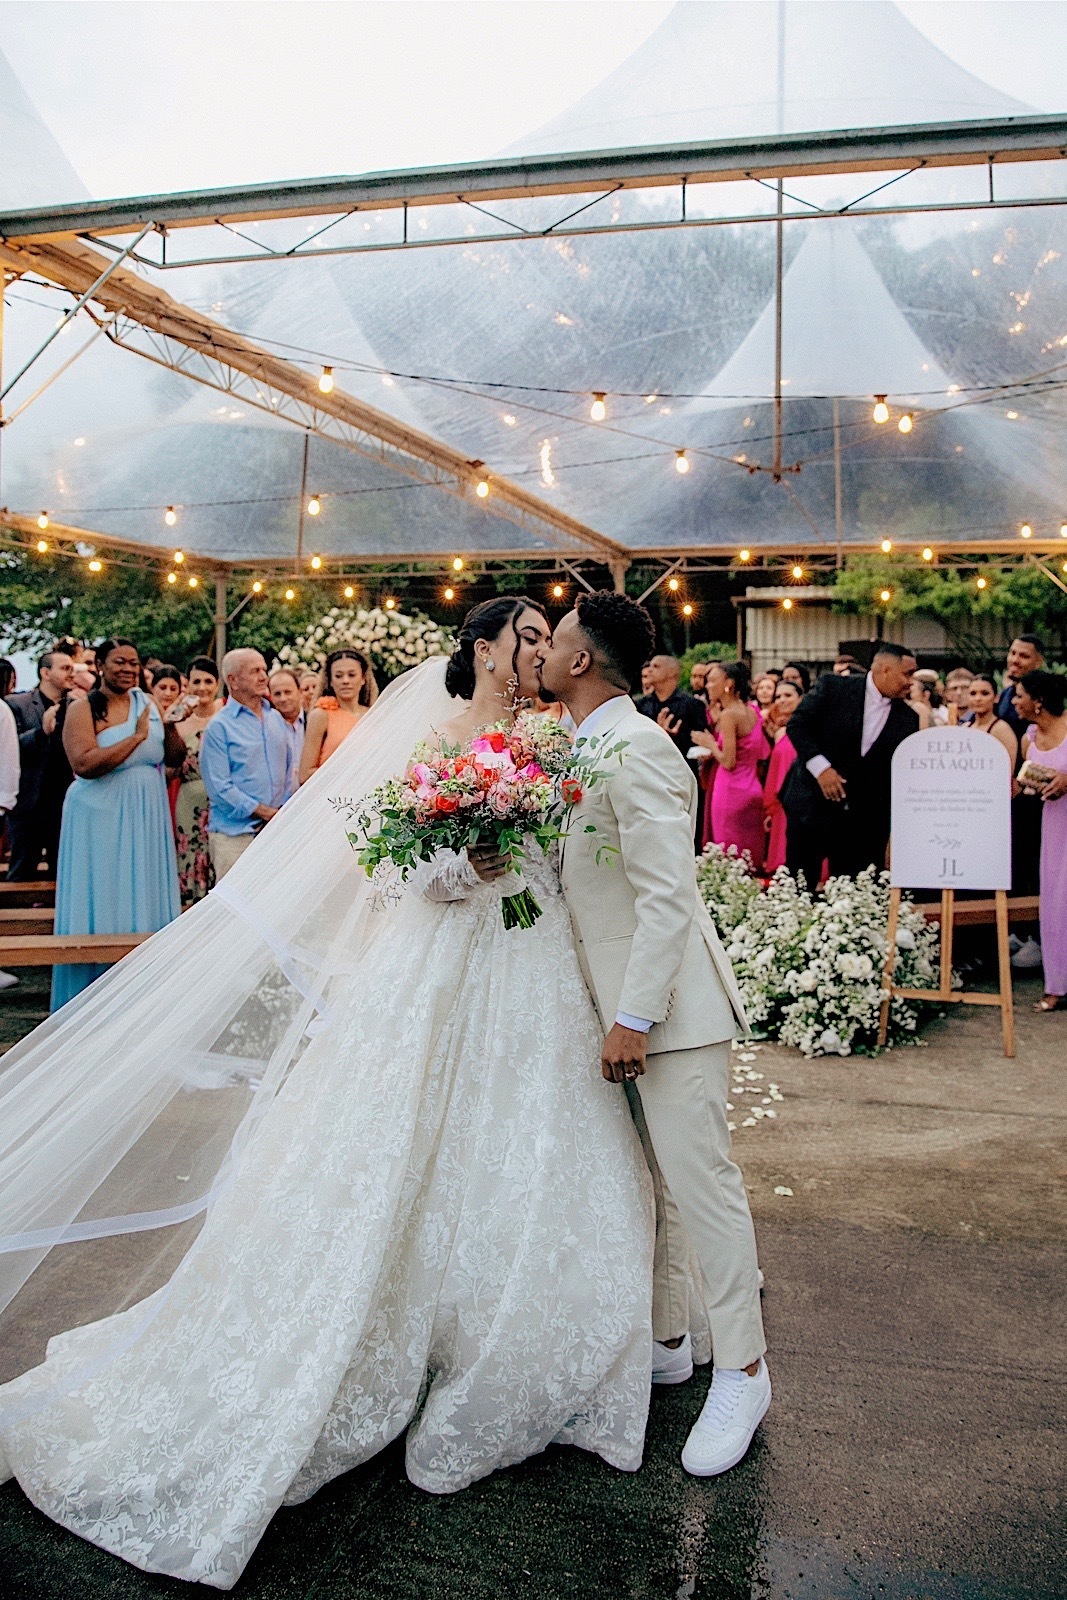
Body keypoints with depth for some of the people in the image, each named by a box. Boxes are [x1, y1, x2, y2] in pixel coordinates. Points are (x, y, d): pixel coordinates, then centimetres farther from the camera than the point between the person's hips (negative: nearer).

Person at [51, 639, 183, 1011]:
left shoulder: (147, 704, 8)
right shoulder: (83, 709, -7)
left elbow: (174, 758, 9)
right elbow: (84, 764, -21)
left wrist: (171, 727, -10)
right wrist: (137, 736, -20)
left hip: (146, 814, 5)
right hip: (102, 816, -5)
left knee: (143, 898, 9)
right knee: (103, 900, 1)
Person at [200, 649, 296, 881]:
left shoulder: (276, 718, 14)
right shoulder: (219, 727, -6)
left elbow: (289, 769, 19)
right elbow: (219, 787, -12)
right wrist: (264, 812, -12)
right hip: (235, 833, -5)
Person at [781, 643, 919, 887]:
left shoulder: (907, 719, 6)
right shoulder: (833, 687, -4)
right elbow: (797, 724, -8)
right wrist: (820, 766, -17)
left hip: (863, 820, 3)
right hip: (811, 803, -3)